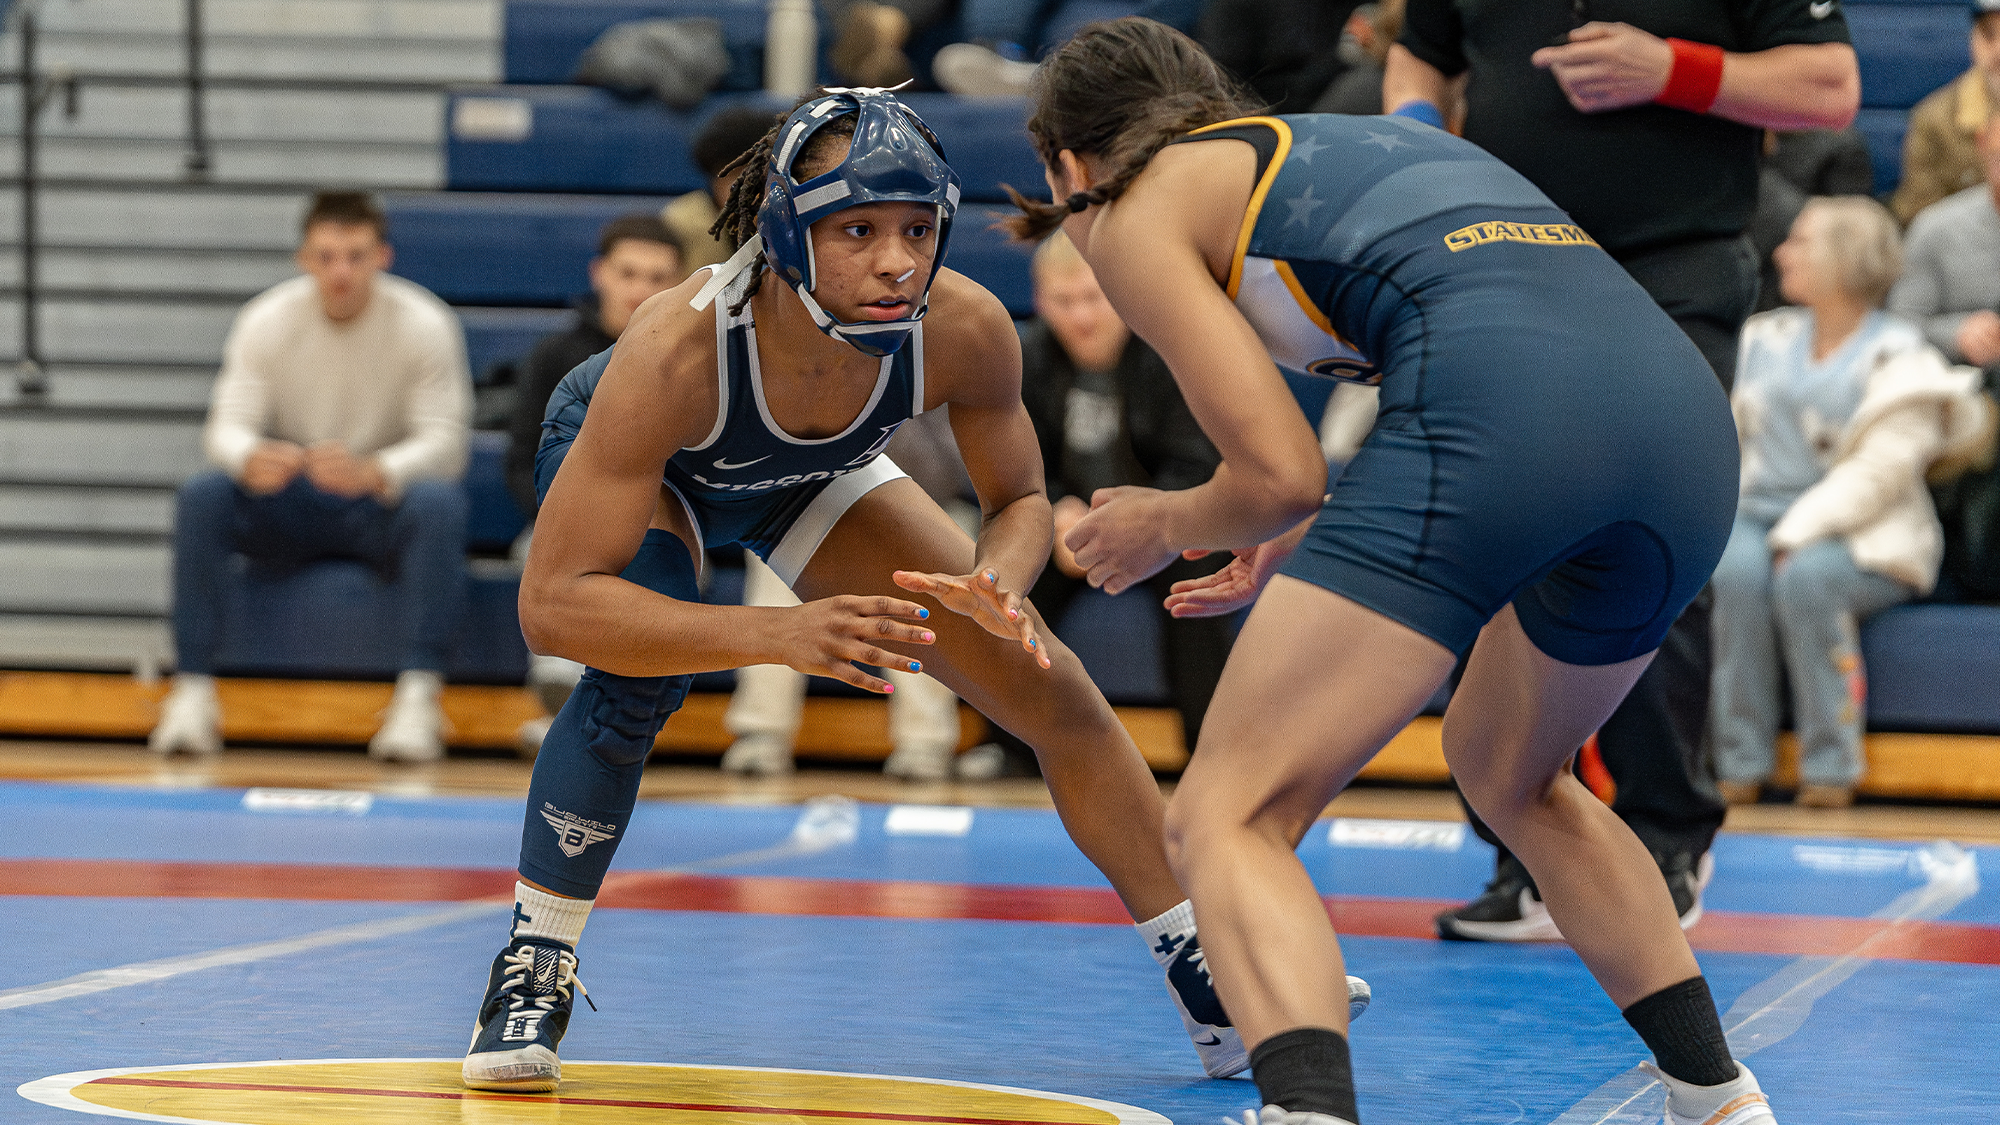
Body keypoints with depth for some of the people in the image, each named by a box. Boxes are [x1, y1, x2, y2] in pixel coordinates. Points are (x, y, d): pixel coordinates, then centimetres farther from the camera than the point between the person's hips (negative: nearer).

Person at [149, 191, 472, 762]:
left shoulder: (425, 324, -12)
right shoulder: (265, 321, -7)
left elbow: (443, 440, -19)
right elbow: (226, 425, -14)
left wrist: (372, 473, -42)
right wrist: (251, 459, -41)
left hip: (381, 509, -2)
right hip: (290, 509, 2)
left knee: (438, 502, -35)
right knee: (201, 496, -27)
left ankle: (419, 695, -38)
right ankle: (193, 693, -26)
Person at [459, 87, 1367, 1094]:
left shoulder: (965, 332, -35)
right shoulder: (674, 351, -45)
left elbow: (1019, 500, -13)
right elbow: (552, 604, -46)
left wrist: (998, 588, -38)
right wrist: (782, 633, -57)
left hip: (809, 476, 4)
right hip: (626, 464, -4)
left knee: (1052, 689, 1)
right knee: (638, 671, -33)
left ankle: (1212, 981, 17)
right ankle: (529, 972, -12)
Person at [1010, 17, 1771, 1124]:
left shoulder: (1137, 210, 17)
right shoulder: (1367, 140, 38)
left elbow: (1280, 474, 5)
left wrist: (1164, 525, 26)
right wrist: (1302, 546, 42)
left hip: (1489, 406, -7)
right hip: (1689, 412, 7)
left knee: (1224, 816, -4)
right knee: (1507, 774, 33)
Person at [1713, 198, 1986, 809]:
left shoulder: (1895, 357, -3)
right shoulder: (1767, 339, 18)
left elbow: (1878, 473, -14)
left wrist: (1796, 534, -24)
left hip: (1863, 534, -4)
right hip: (1759, 514, 4)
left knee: (1805, 577, -37)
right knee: (1737, 571, -31)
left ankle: (1830, 769, -26)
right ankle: (1740, 768, -28)